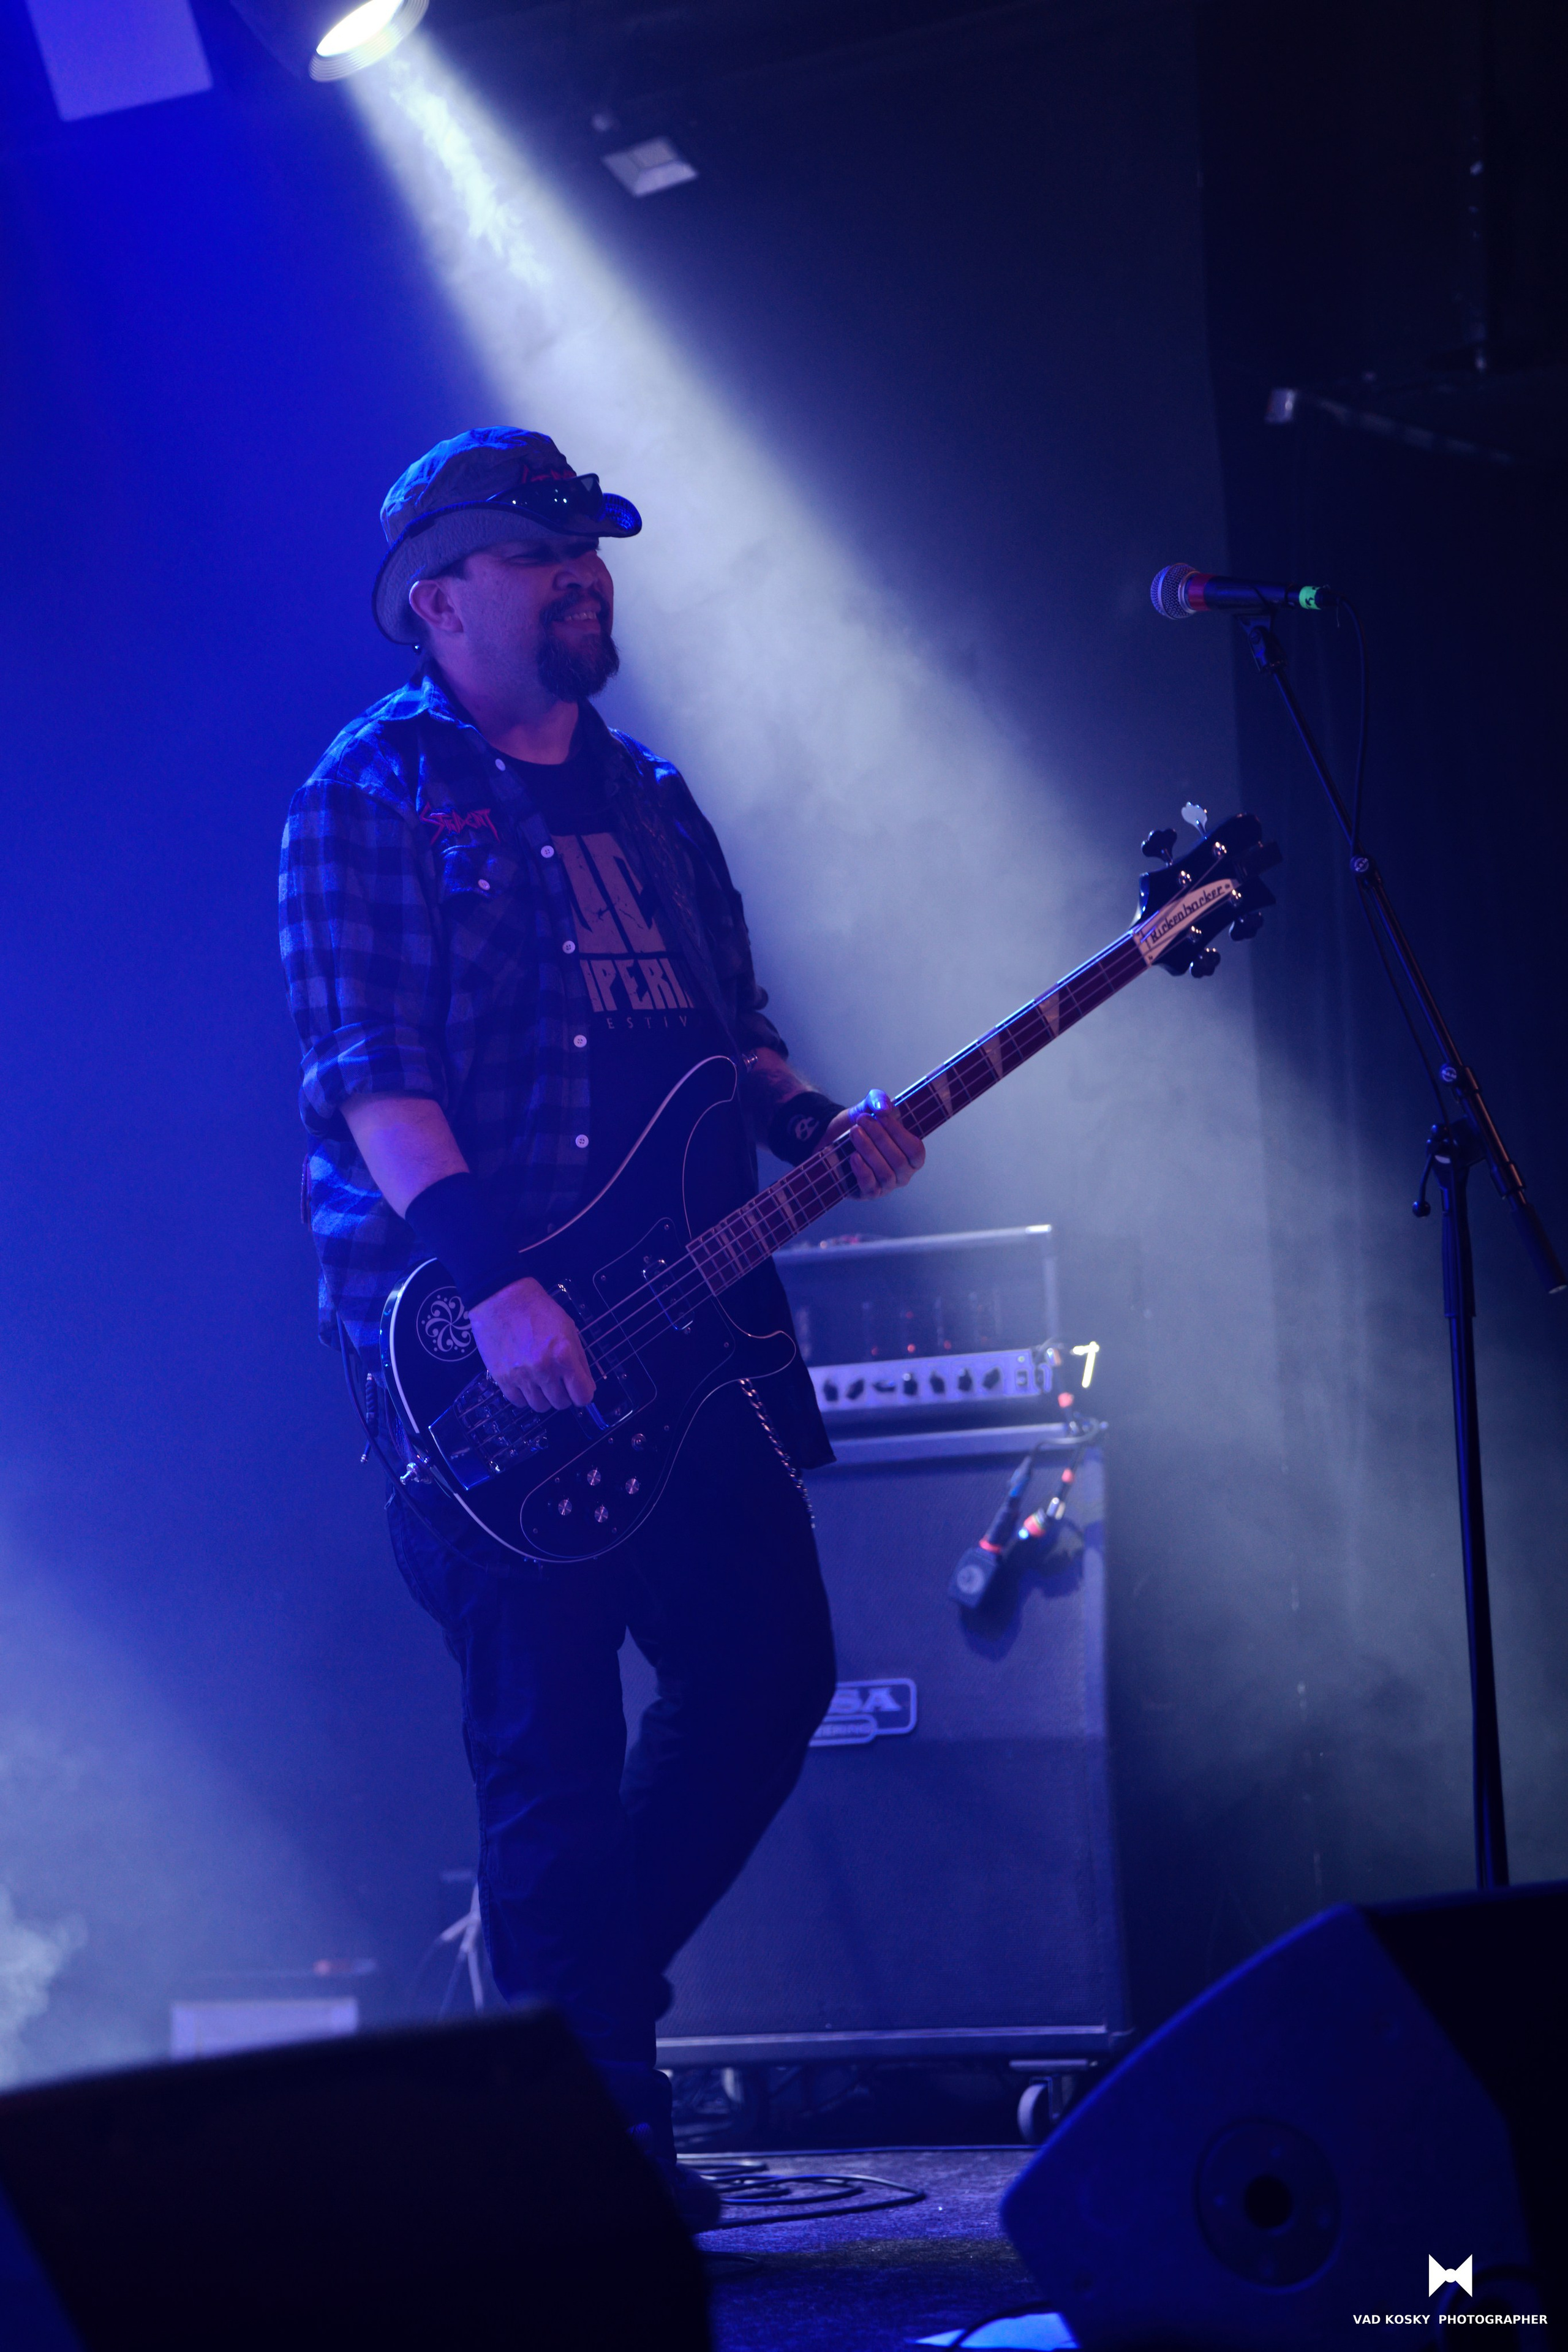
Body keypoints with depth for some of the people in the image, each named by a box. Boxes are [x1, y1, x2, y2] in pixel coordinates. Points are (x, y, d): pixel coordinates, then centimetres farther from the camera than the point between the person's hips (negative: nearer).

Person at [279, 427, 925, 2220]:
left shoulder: (646, 798, 18)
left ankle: (572, 1991, 23)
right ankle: (595, 2123, 5)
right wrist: (490, 1289, -26)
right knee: (553, 1739, -4)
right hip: (481, 1342, -7)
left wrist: (812, 1125, -1)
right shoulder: (374, 792, -5)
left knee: (770, 1663, 7)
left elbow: (727, 1034, 22)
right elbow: (370, 1066, -15)